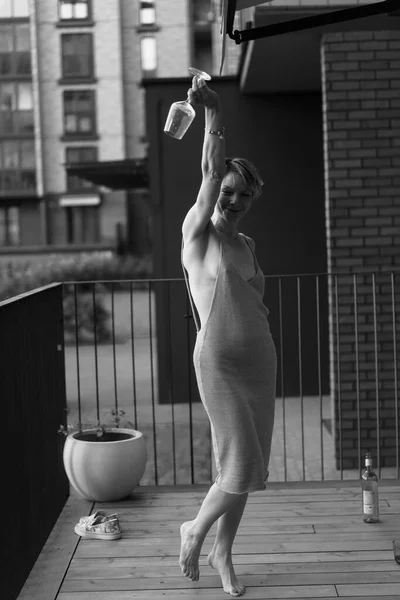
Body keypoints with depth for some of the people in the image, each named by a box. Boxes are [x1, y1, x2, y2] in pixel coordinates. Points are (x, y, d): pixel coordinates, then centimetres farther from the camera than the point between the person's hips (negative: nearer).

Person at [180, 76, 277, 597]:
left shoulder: (247, 245, 15)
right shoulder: (197, 232, -3)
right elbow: (211, 171, -16)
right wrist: (214, 114, -24)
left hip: (260, 358, 6)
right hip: (218, 362, -6)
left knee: (247, 469, 10)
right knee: (241, 468, -9)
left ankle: (223, 553, 29)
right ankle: (195, 531, 18)